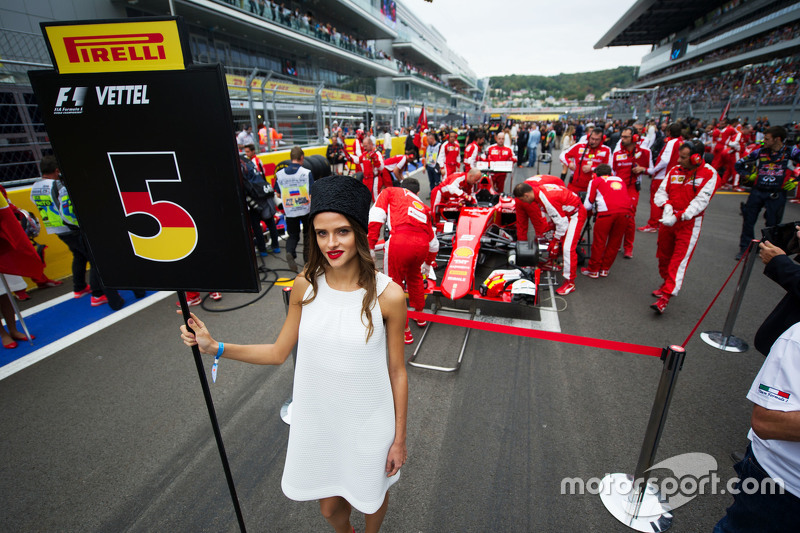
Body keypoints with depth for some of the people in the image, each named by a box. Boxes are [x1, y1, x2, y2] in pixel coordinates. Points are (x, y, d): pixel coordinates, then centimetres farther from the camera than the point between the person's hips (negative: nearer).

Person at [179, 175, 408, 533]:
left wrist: (399, 439, -2)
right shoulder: (305, 286, -11)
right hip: (318, 420, 3)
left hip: (368, 424, -2)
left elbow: (397, 372, -10)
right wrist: (214, 347, -8)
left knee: (372, 497, 24)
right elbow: (278, 352, 0)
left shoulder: (388, 295, -20)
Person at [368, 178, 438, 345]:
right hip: (422, 244, 5)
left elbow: (376, 217, 3)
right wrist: (428, 264, 51)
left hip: (400, 241, -5)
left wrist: (370, 246, 2)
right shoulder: (422, 206, 32)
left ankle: (404, 331, 24)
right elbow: (433, 242, 37)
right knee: (414, 277, 32)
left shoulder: (390, 192, 23)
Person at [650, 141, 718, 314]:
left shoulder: (709, 174, -9)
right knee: (663, 255, 14)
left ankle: (665, 297, -11)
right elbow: (661, 191, 6)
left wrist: (678, 216, -25)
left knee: (679, 260, -8)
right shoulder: (674, 171, 5)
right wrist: (667, 206, -15)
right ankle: (667, 283, 36)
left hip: (689, 223, -5)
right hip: (668, 220, 5)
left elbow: (700, 202, -16)